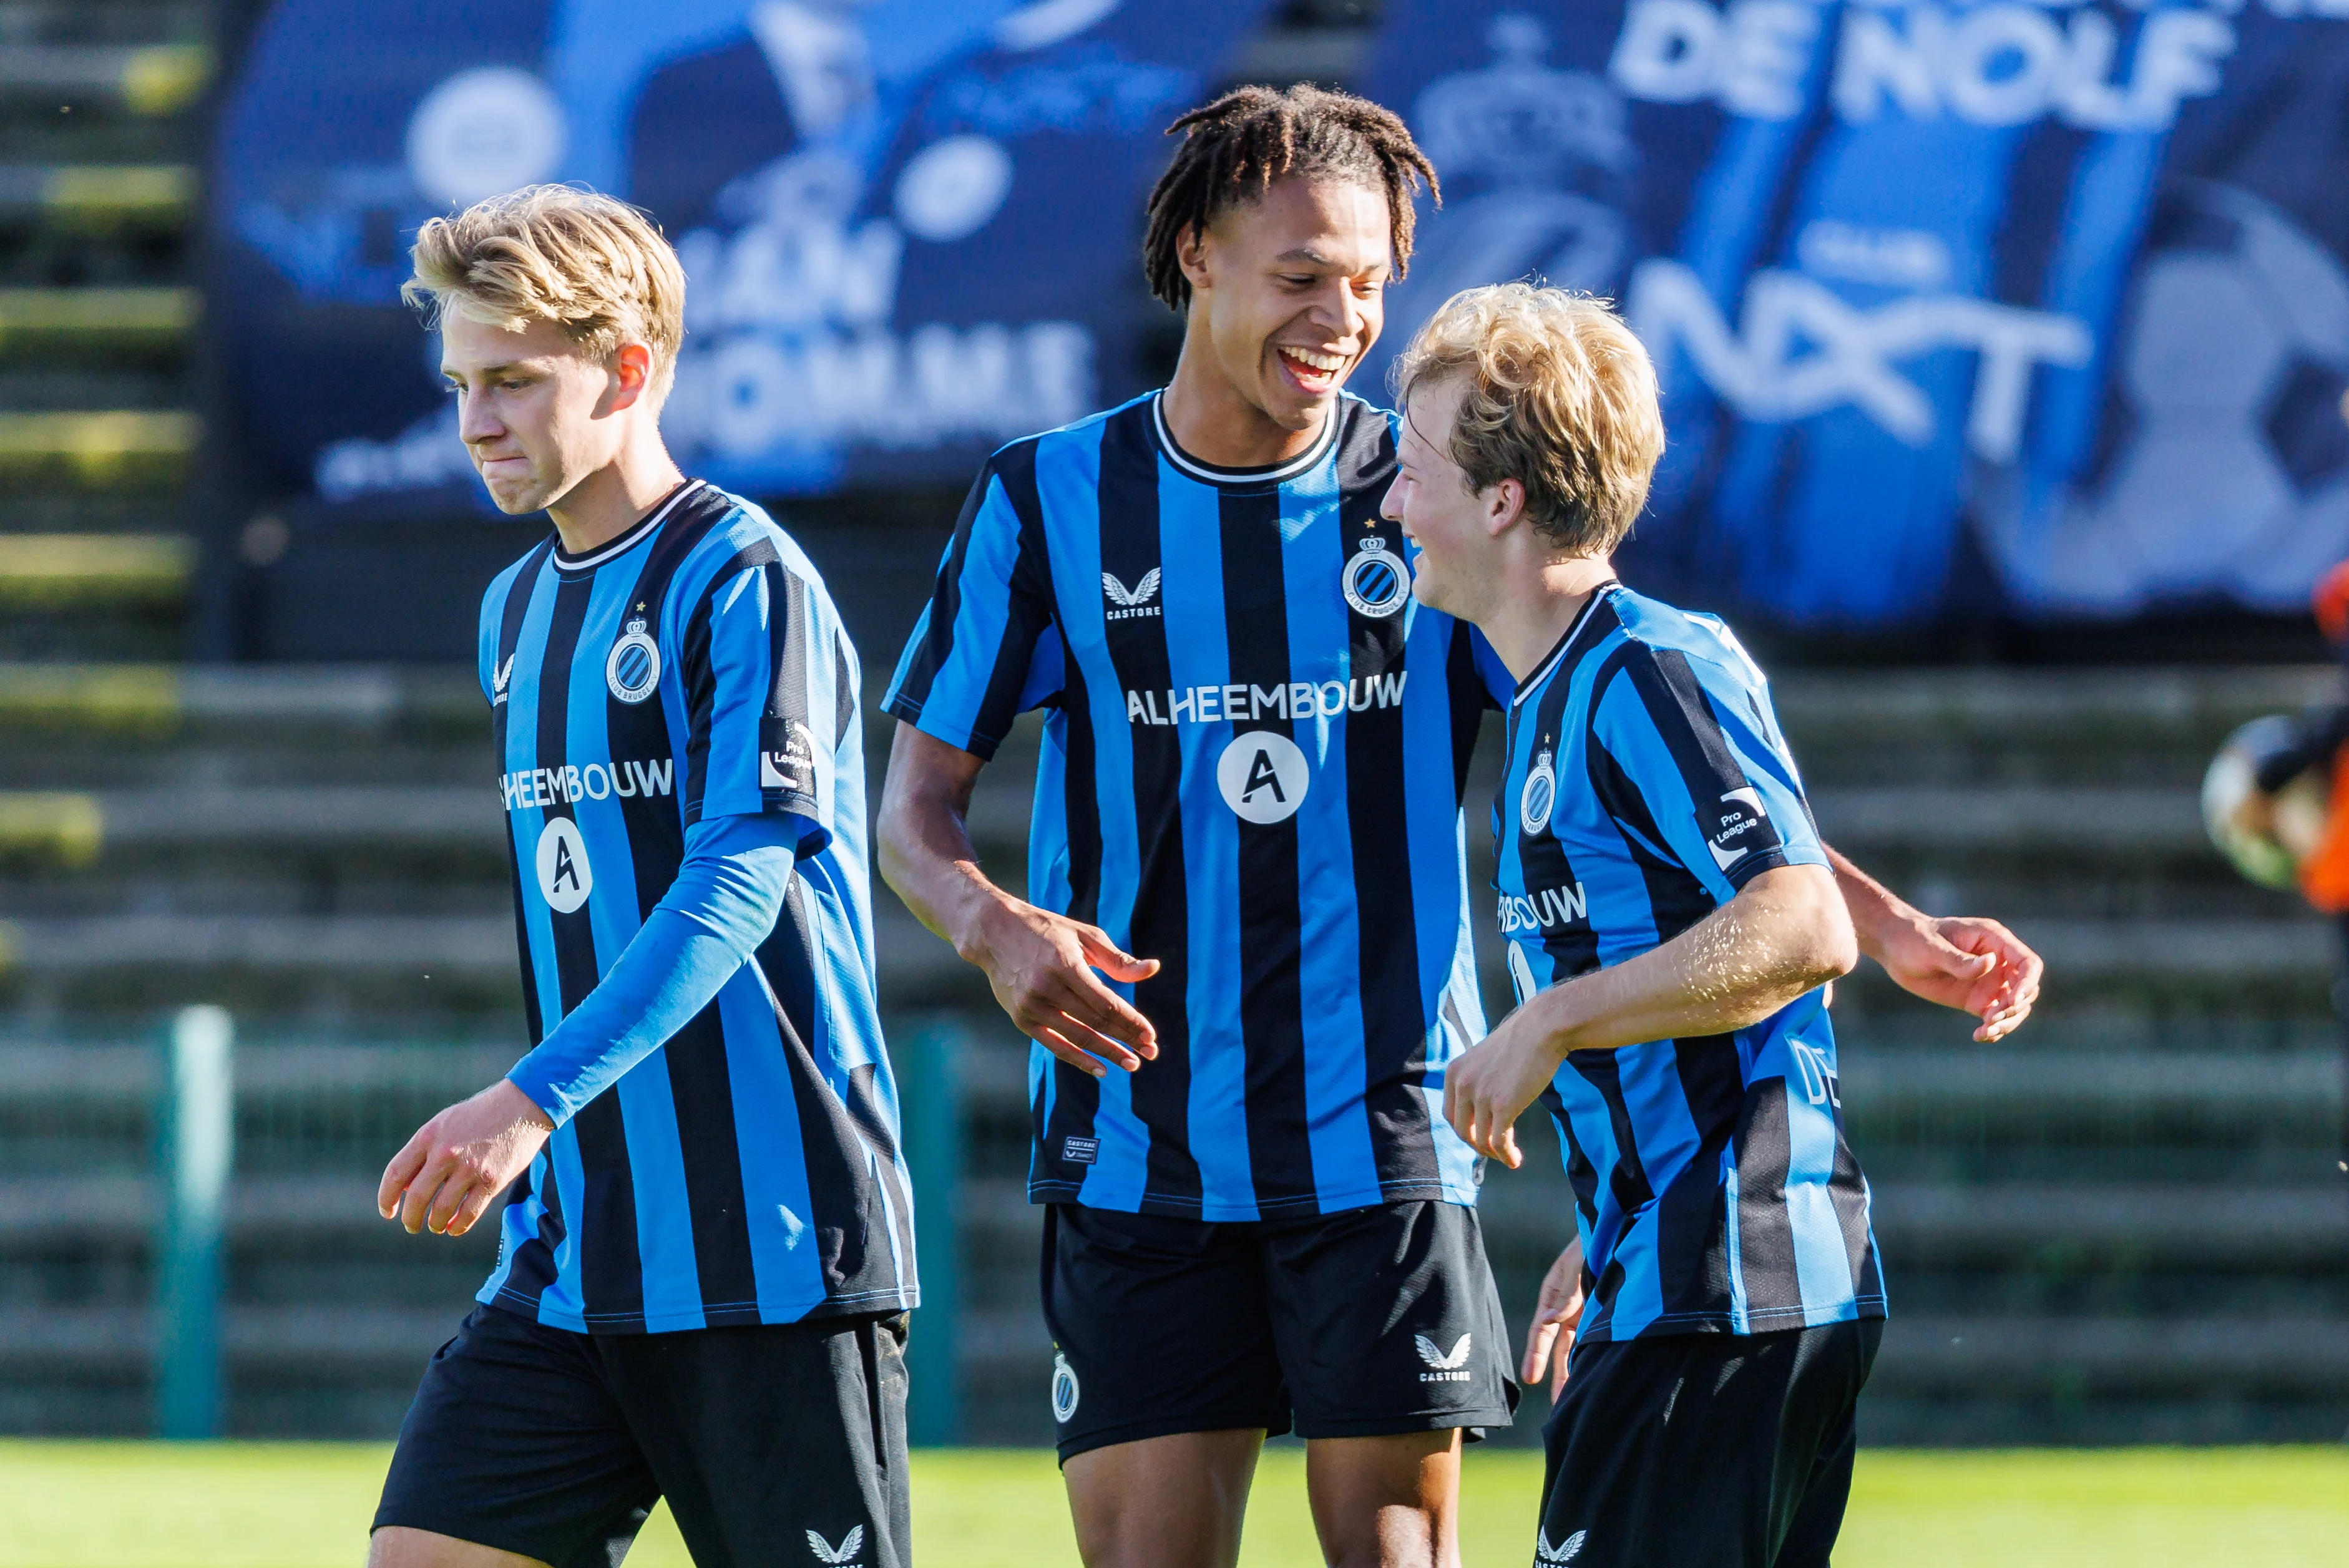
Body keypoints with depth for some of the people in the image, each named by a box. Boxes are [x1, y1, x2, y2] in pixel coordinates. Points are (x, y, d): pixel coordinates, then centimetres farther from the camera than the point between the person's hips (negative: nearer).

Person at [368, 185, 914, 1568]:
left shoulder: (744, 582, -10)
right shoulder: (518, 610, 16)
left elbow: (738, 883, -22)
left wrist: (534, 1101, -31)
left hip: (775, 1256, -7)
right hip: (571, 1252, 7)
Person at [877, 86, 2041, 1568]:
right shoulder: (1048, 502, 1)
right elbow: (918, 802, 5)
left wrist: (1888, 925, -6)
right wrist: (995, 926, -18)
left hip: (1384, 1150, 0)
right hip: (1136, 1153, 0)